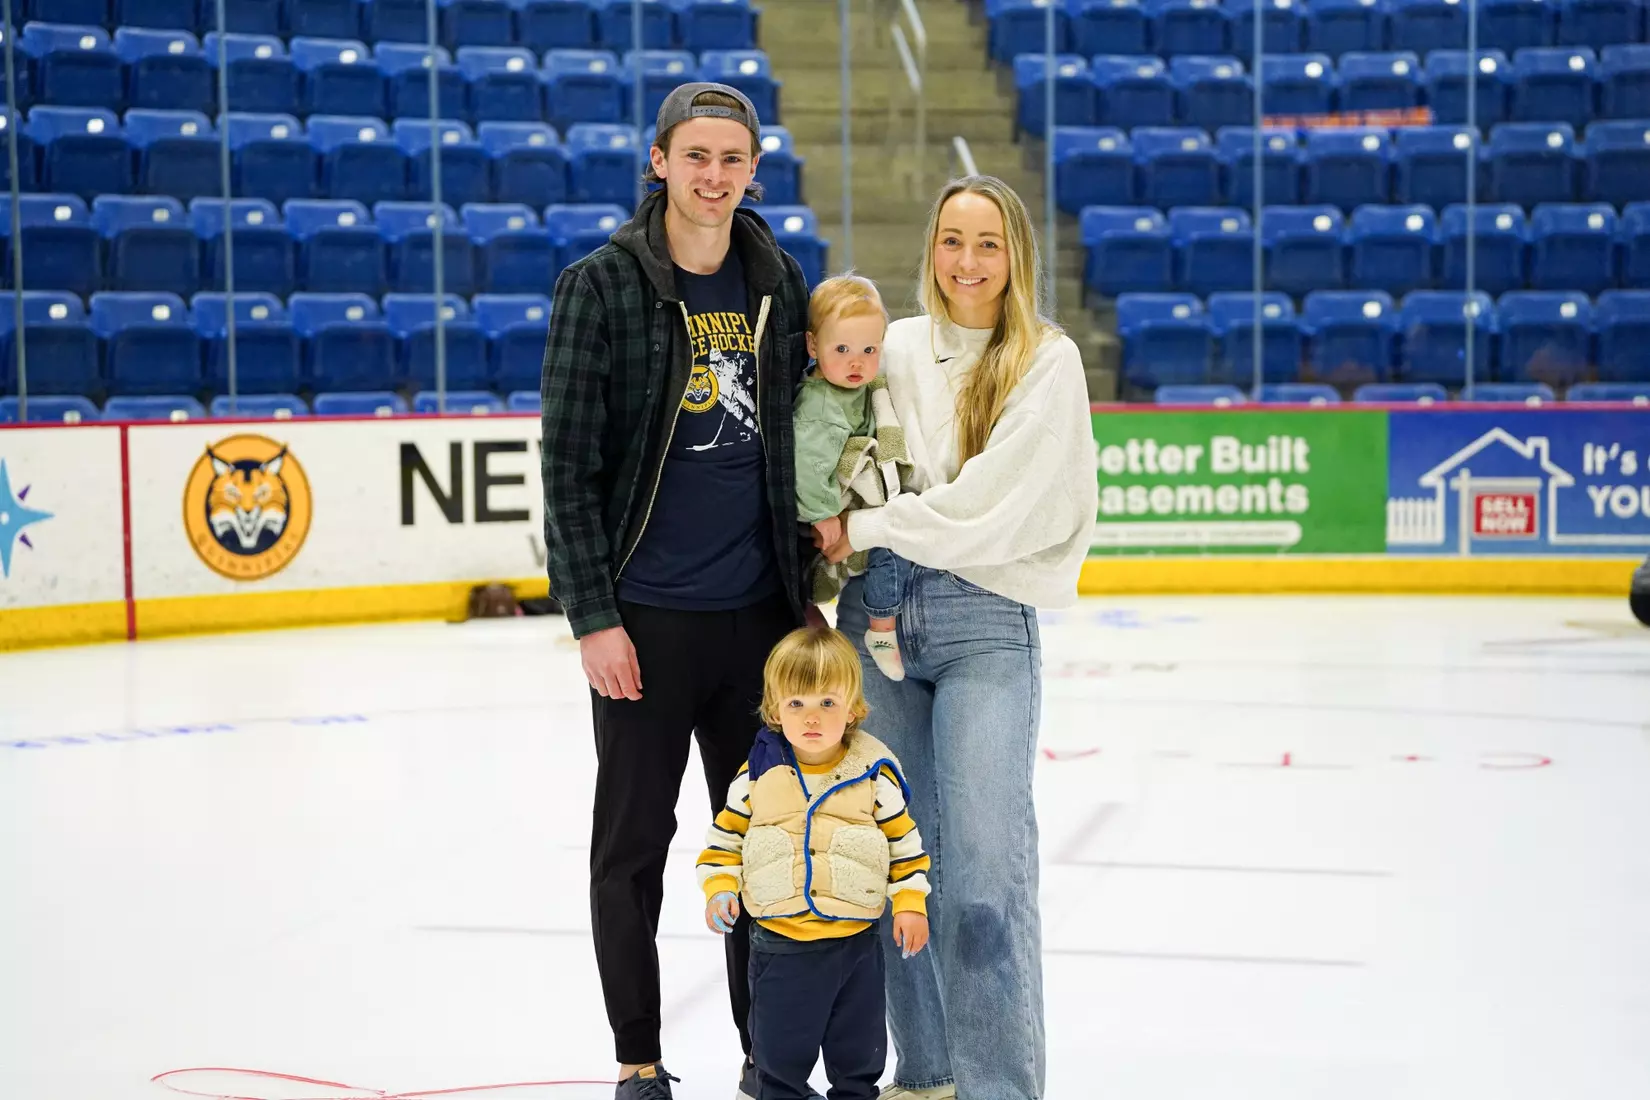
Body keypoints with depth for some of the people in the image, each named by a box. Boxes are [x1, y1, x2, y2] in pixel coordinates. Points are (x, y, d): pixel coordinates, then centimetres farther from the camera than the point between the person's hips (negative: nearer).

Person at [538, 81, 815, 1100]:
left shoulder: (778, 282, 7)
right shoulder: (602, 285, -6)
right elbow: (569, 465, -8)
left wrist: (803, 585, 12)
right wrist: (593, 615, -12)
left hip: (758, 612, 4)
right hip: (647, 617, -4)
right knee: (634, 844, 6)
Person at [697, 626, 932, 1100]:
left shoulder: (874, 772, -4)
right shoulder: (759, 773, -3)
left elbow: (903, 839, 3)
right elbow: (726, 833, 6)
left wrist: (910, 902, -2)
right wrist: (720, 887, -7)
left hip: (855, 940, 0)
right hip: (780, 943, 0)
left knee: (860, 1052, 14)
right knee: (780, 1051, 9)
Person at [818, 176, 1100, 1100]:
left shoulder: (1047, 359, -1)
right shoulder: (895, 348, 10)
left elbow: (990, 500, -11)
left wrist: (866, 529, -9)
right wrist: (832, 563, 3)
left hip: (986, 619, -4)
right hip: (878, 612, 4)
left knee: (985, 857, -10)